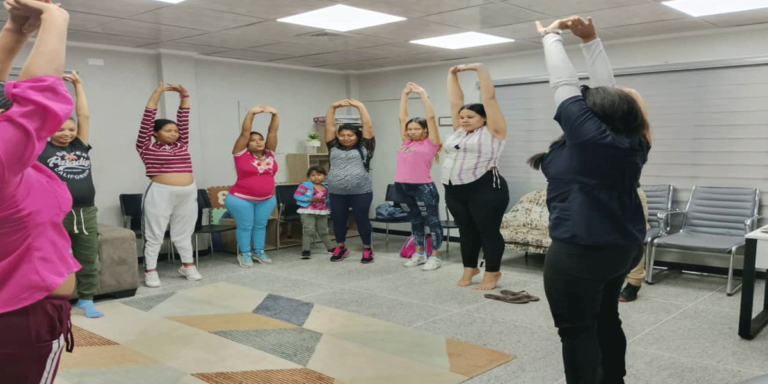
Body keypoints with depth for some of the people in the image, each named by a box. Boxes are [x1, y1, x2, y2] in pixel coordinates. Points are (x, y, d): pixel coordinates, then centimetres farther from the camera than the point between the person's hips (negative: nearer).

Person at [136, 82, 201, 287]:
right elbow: (147, 120, -6)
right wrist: (156, 95, -7)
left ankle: (187, 266, 27)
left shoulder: (181, 145, 11)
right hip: (160, 193, -5)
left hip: (188, 193, 5)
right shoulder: (146, 148, -2)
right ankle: (150, 271, 12)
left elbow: (184, 121, 10)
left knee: (184, 232, 15)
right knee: (155, 234, 3)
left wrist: (184, 96, 4)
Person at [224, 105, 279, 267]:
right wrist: (252, 113, -21)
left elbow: (273, 131, -3)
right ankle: (244, 254, 16)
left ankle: (258, 251, 26)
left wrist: (274, 114, -13)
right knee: (245, 226, 4)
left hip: (267, 199, 4)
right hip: (241, 199, -4)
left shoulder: (269, 153, 2)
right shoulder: (242, 154, -7)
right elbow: (245, 132, -15)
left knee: (261, 225, 12)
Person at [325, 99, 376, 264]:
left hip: (361, 192, -3)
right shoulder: (334, 147, 12)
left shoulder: (363, 148, 3)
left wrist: (360, 106, 1)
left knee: (362, 220, 4)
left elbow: (367, 126, -1)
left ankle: (367, 250, 18)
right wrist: (333, 107, 8)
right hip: (337, 193, 4)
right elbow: (329, 126, 11)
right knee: (338, 221, 12)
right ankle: (341, 247, 31)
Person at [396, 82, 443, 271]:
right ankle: (419, 254, 27)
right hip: (402, 187, 6)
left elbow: (431, 117, -5)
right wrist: (405, 94, 18)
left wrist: (423, 94, -1)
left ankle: (435, 256, 10)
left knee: (432, 221, 3)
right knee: (415, 221, 17)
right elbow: (402, 117, 18)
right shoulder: (406, 143, 14)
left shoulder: (430, 144, -1)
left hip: (423, 188, -6)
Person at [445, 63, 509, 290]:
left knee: (488, 231, 2)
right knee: (466, 230, 14)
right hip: (454, 190, 7)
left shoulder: (492, 131, -3)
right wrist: (452, 74, 19)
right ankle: (470, 268, 25)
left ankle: (493, 272, 12)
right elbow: (456, 101, 19)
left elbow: (489, 98, -6)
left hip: (485, 189, -7)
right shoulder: (459, 132, 15)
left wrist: (480, 70, -5)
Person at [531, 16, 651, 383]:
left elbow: (565, 86, -9)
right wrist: (590, 39, 14)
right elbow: (608, 91, 10)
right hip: (622, 247, 9)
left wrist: (551, 36, 5)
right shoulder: (631, 142, 2)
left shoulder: (589, 136, -17)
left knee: (578, 331, 2)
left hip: (579, 253, -9)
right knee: (605, 319, 23)